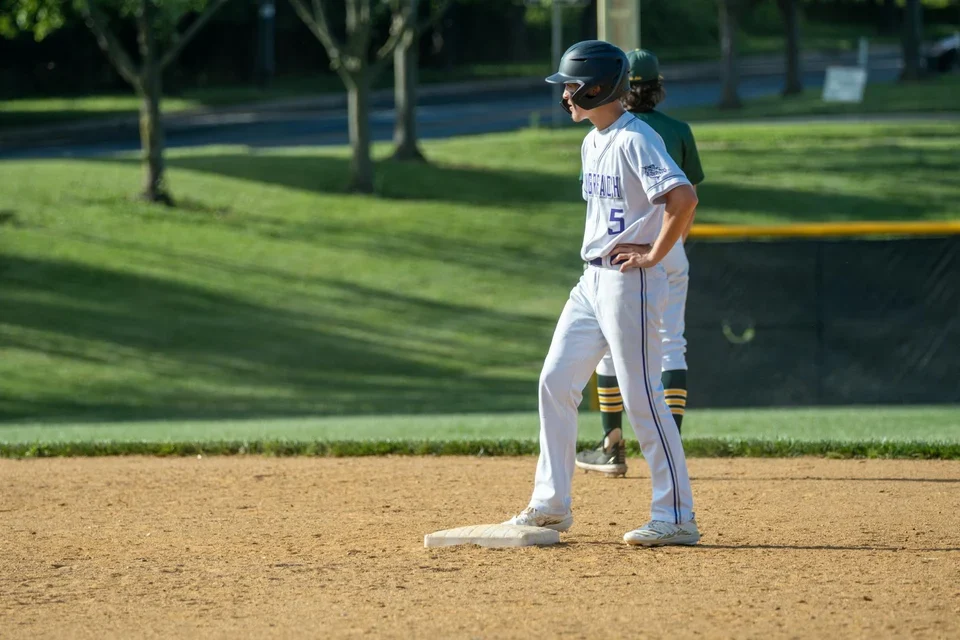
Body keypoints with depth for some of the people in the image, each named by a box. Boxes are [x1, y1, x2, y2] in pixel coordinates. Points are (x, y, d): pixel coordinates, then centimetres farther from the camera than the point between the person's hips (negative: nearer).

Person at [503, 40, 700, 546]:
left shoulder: (634, 140, -17)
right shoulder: (592, 143, 13)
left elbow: (683, 197, -28)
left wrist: (653, 255, -21)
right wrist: (599, 250, 15)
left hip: (629, 282, -10)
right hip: (592, 279, 10)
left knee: (642, 396, -8)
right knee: (556, 381, 10)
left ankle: (676, 517, -4)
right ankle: (551, 505, 17)